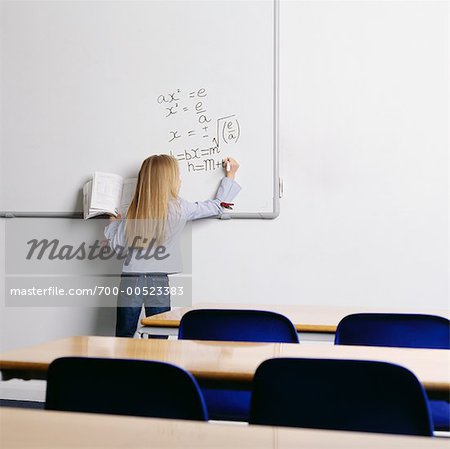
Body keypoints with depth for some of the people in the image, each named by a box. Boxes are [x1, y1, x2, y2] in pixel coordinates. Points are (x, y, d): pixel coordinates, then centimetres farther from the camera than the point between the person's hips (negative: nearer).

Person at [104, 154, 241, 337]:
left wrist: (113, 224, 21)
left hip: (130, 279, 2)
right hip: (158, 281, -2)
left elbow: (118, 247, 1)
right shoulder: (180, 209, -3)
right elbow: (218, 205, 9)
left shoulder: (134, 211, 1)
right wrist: (230, 175, 23)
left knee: (124, 337, 10)